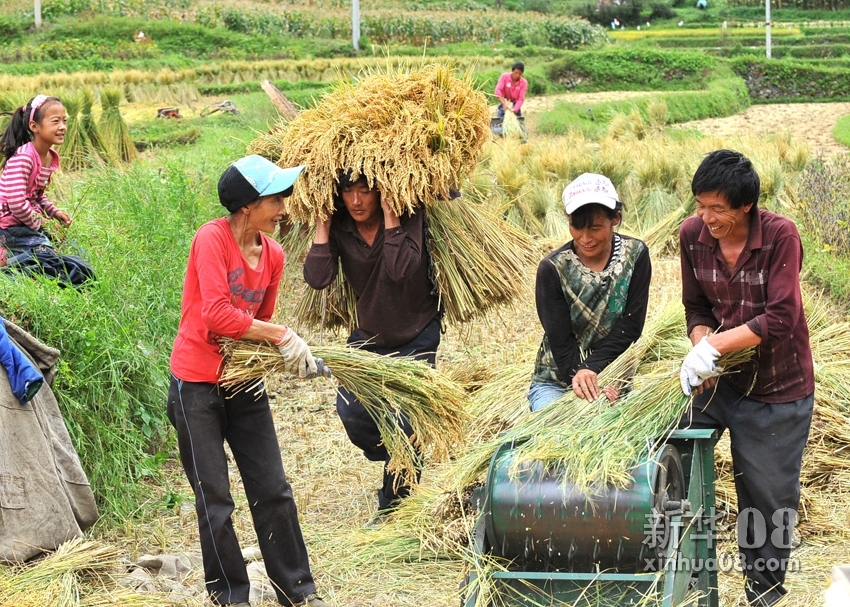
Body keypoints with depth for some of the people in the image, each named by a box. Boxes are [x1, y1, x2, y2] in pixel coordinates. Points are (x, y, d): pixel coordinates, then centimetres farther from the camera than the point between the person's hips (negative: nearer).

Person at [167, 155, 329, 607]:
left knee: (273, 491, 10)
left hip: (245, 383, 6)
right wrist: (282, 336, -22)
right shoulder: (212, 238, -17)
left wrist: (288, 354, -8)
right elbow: (217, 316, -26)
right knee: (215, 501, 4)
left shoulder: (272, 253, 2)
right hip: (198, 387, -6)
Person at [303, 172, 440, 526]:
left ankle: (393, 507, 12)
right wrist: (322, 221, -24)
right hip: (369, 334, 4)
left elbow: (401, 269, -37)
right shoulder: (339, 227, -11)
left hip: (416, 335, -4)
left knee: (405, 421, -8)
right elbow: (317, 278, -25)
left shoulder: (409, 217, -21)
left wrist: (389, 215, -35)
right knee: (351, 412, -3)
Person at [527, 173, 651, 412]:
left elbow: (631, 326, -9)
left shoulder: (635, 255, -5)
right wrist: (593, 389, -26)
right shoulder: (553, 268, -11)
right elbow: (560, 341, -13)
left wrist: (590, 370, -21)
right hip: (556, 381, -1)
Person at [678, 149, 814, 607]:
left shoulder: (780, 235, -22)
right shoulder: (692, 234, -9)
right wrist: (701, 346, -20)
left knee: (768, 495, 8)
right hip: (718, 376, 4)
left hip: (778, 387, -4)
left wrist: (714, 345, -32)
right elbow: (696, 307, 1)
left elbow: (780, 318, -26)